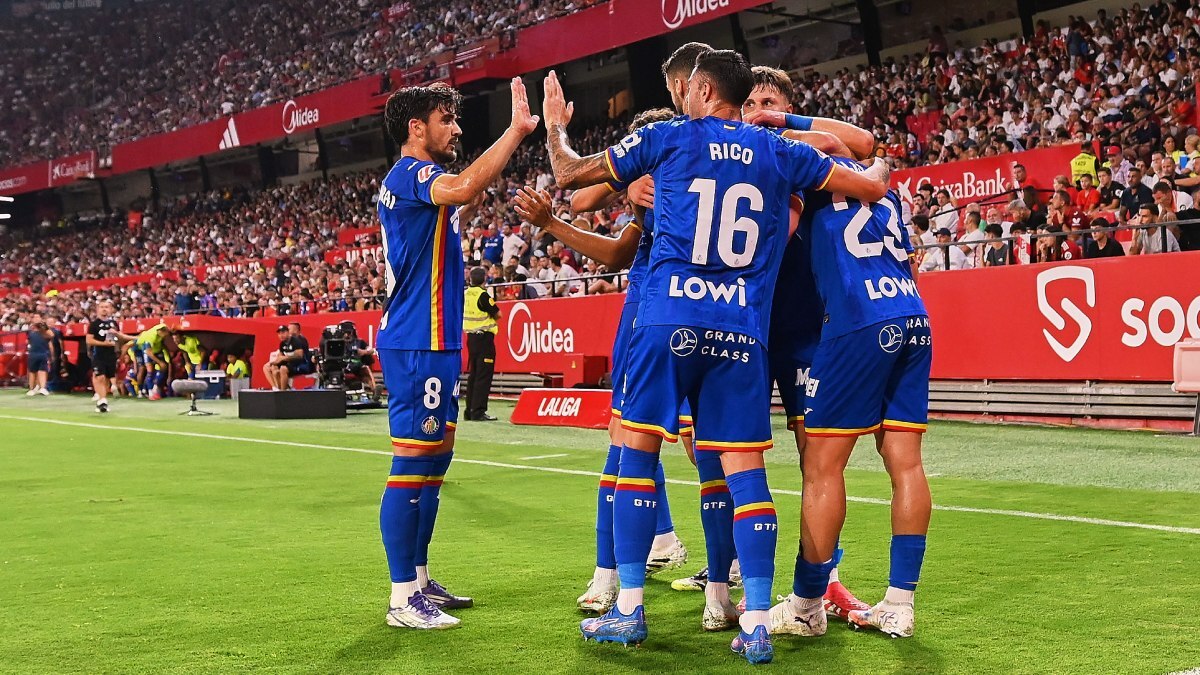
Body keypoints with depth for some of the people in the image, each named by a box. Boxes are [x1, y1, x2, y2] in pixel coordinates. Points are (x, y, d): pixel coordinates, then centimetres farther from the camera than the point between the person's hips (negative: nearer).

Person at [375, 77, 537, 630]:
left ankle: (419, 580, 25)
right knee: (413, 461, -8)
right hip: (418, 344, -11)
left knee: (436, 456, 16)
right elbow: (465, 188, -35)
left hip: (429, 341, 11)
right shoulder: (411, 173, -13)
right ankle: (403, 599, -3)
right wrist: (517, 129, -31)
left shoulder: (408, 180, 19)